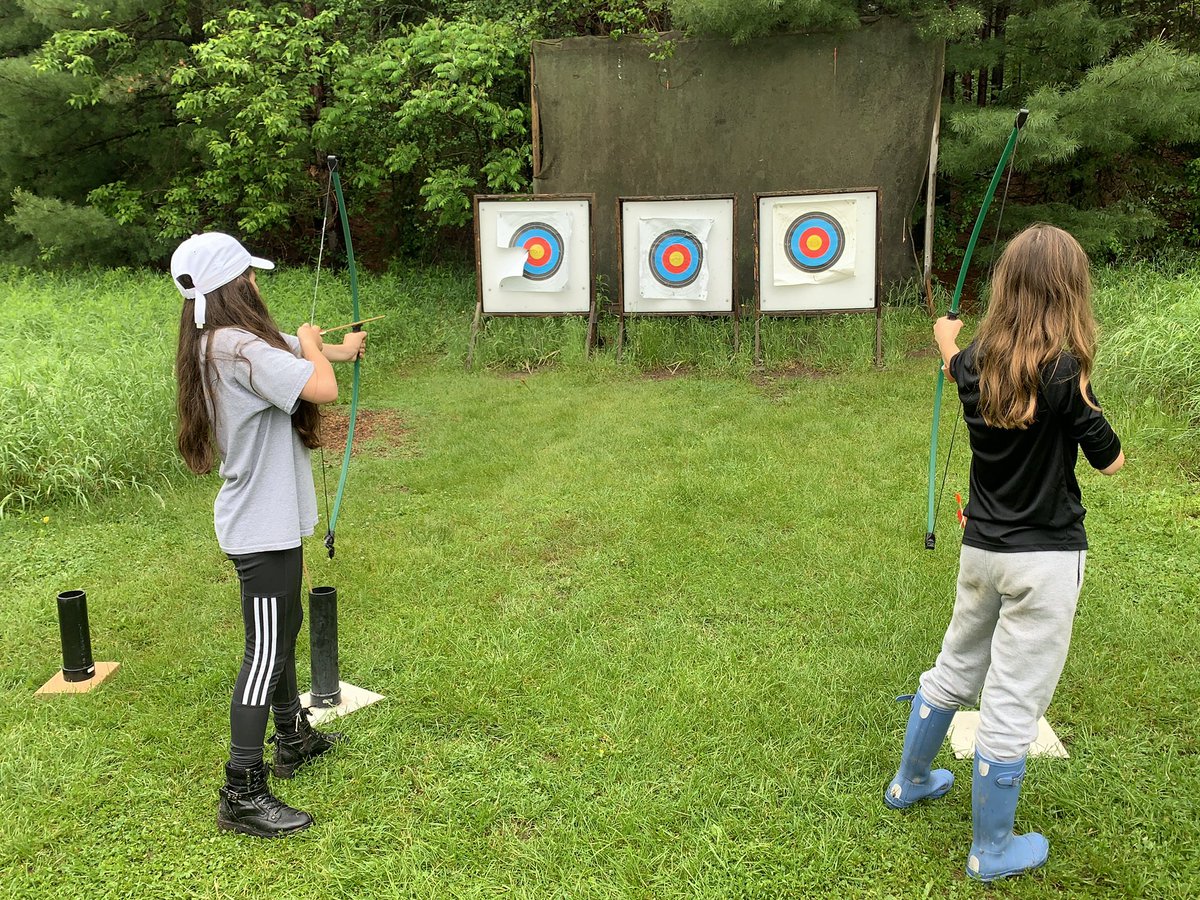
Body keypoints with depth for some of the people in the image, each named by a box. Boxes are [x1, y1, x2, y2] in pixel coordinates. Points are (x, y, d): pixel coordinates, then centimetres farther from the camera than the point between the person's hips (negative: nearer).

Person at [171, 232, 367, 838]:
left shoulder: (217, 344, 7)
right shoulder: (241, 347, -24)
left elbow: (288, 356, 26)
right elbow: (322, 387, -32)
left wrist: (339, 349, 43)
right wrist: (312, 345, -10)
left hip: (264, 519, 11)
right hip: (264, 529, -10)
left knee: (282, 629, 23)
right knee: (266, 652, -4)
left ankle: (293, 739, 42)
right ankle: (242, 796, 4)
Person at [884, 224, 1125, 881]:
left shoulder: (977, 360, -3)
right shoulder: (1063, 371, -20)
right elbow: (1110, 461, -10)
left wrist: (946, 339, 47)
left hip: (980, 549, 6)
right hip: (1044, 561, -6)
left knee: (955, 668, 24)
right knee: (1013, 703, 5)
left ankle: (910, 782, 43)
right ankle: (991, 852, 21)